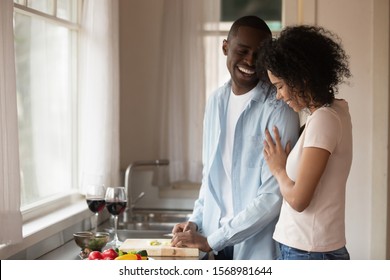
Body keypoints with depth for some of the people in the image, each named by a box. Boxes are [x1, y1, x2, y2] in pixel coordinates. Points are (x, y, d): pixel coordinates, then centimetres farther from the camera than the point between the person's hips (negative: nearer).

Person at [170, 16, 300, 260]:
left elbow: (273, 196, -18)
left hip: (258, 248, -5)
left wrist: (211, 240, -15)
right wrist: (197, 220, 4)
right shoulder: (216, 101, 6)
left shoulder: (278, 109, -14)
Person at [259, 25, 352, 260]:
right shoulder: (335, 111, 9)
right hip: (304, 249, 9)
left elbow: (298, 199, -19)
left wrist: (278, 169, -2)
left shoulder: (324, 120, -19)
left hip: (310, 253, -9)